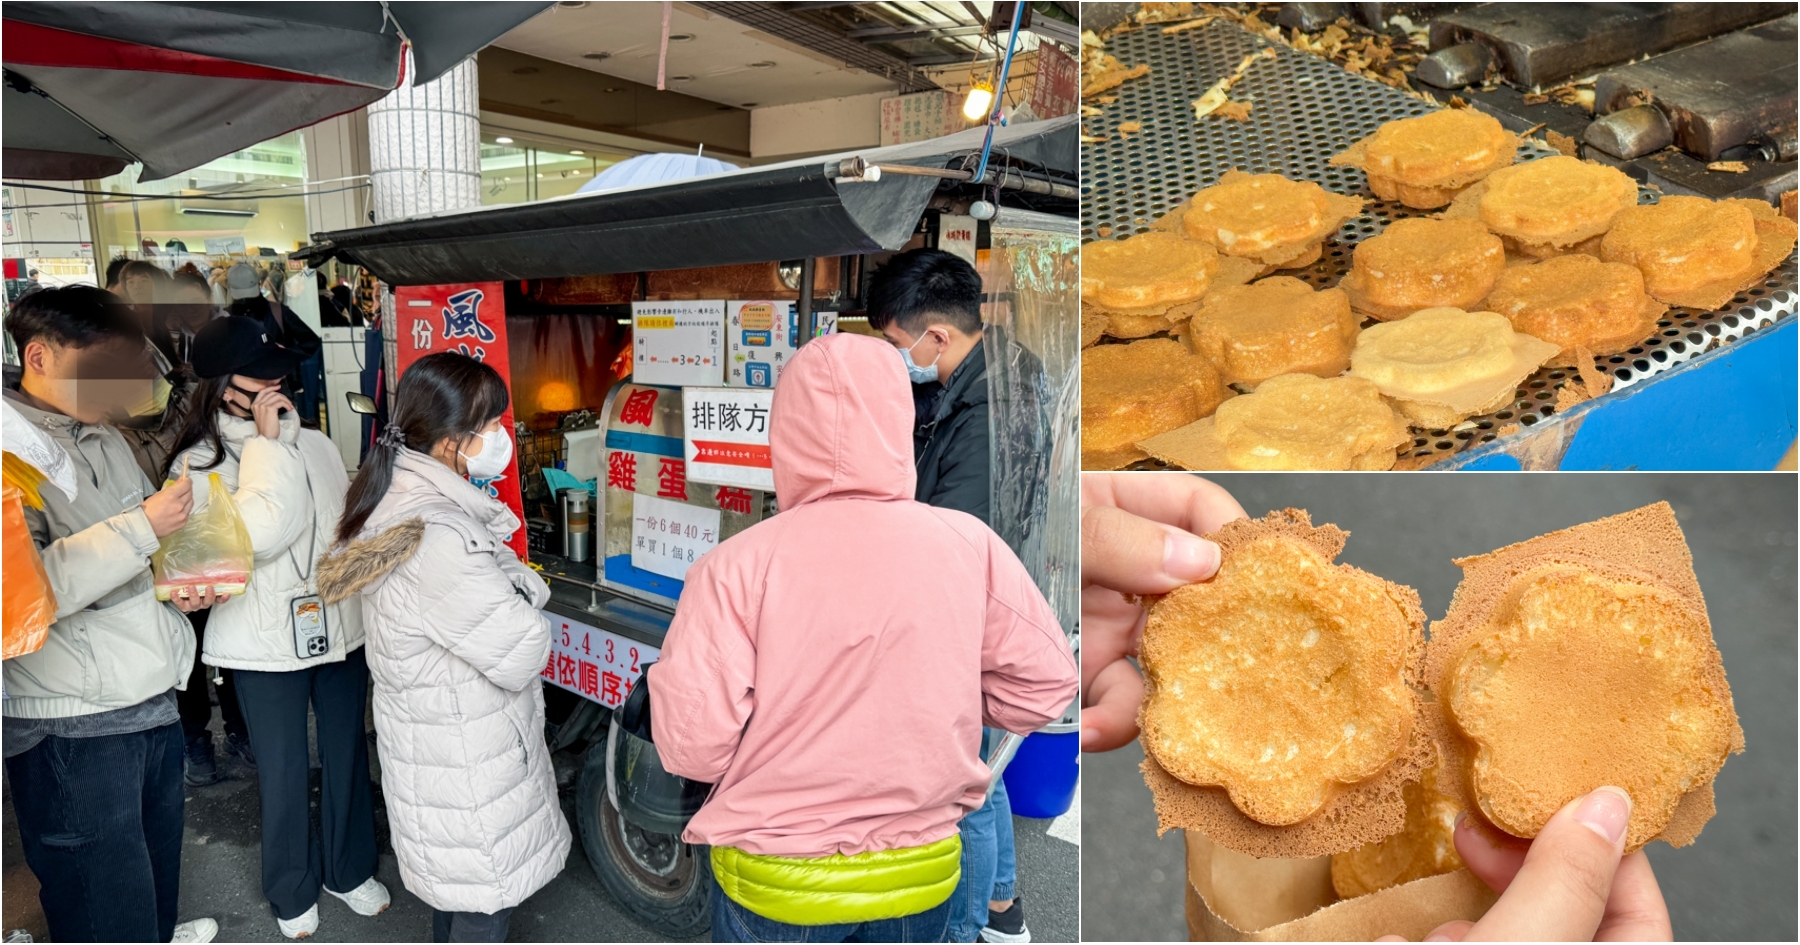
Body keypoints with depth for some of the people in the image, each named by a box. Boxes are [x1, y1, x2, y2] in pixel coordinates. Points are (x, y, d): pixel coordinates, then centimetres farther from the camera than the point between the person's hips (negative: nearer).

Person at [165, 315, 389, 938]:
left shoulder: (315, 444, 3)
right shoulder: (197, 466, -9)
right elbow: (259, 535, -24)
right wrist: (268, 443, -20)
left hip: (339, 629, 4)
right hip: (265, 645, -3)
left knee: (348, 756, 16)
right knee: (284, 773, 10)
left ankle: (350, 870, 37)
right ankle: (294, 891, 33)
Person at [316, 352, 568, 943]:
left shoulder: (402, 501, 2)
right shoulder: (438, 539, -31)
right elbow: (523, 653, -27)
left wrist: (513, 584, -7)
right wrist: (524, 593, -9)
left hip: (433, 740, 10)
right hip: (466, 762, -10)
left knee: (454, 892, 28)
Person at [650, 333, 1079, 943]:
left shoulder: (737, 566, -20)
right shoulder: (973, 546, -13)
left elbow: (690, 747, -19)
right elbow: (1045, 686, -5)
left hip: (773, 885, -1)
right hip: (923, 874, 2)